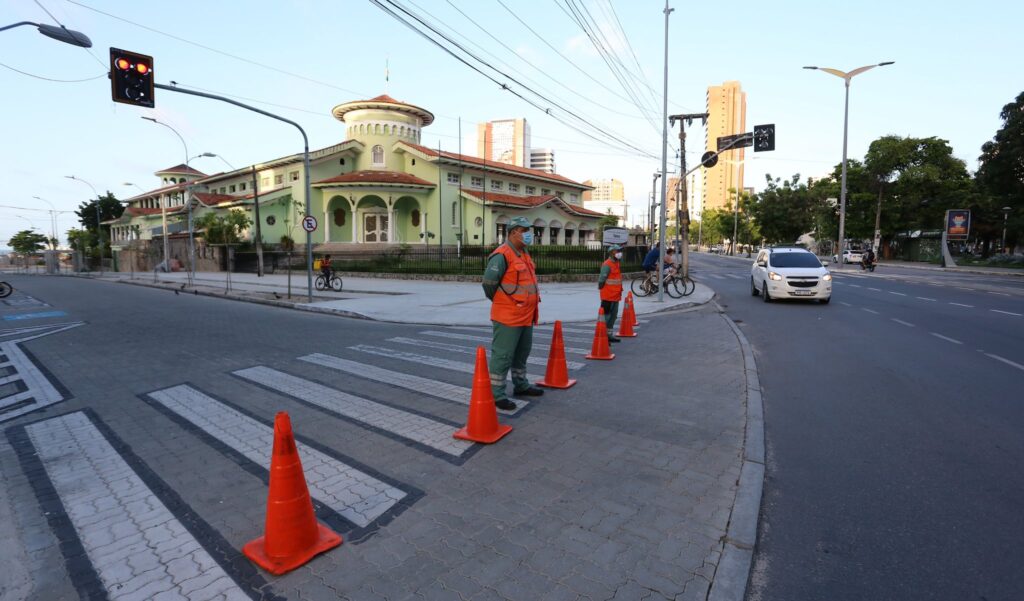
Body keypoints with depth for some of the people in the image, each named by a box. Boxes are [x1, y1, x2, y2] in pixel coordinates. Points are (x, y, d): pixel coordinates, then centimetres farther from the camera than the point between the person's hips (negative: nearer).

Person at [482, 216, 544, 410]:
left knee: (522, 353, 21)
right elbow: (489, 282, -18)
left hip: (525, 316, 9)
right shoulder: (502, 255, -17)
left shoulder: (524, 254, 14)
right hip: (508, 317, -9)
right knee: (503, 355, -3)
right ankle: (496, 394, 6)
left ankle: (521, 385, 36)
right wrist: (500, 301, -3)